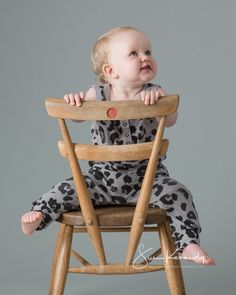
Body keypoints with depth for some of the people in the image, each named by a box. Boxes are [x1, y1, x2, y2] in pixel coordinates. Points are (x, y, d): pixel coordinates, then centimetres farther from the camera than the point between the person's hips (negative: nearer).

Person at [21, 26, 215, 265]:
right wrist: (74, 100, -26)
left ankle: (188, 244, -13)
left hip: (146, 176, -1)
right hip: (104, 175, 1)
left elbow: (170, 120, -16)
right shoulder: (98, 95, -3)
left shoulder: (154, 93, -4)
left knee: (177, 194, -20)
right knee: (70, 189, -15)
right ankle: (40, 214, -1)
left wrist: (157, 100, -35)